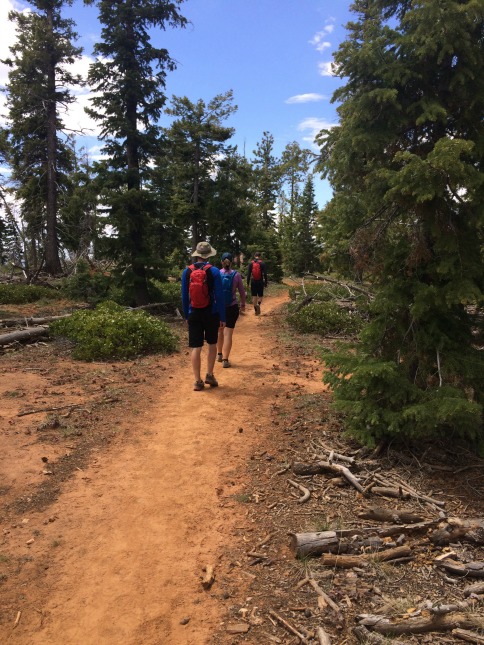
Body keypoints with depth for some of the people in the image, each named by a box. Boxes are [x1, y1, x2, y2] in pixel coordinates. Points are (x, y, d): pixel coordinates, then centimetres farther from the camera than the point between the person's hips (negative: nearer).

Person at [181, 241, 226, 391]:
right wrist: (222, 317, -4)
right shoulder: (213, 271, -9)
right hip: (211, 314, -1)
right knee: (212, 345, 17)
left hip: (193, 314, 2)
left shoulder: (187, 272, -1)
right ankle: (209, 375, 18)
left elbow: (184, 296, 3)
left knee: (196, 348, 4)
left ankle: (197, 381, 5)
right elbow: (219, 296, -10)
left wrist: (186, 315, 13)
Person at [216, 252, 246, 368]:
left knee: (219, 331, 20)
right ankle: (225, 360, 1)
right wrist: (243, 304, 17)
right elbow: (242, 292, 2)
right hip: (232, 307, -1)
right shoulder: (236, 275, -5)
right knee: (228, 334, 2)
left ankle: (219, 355, 34)